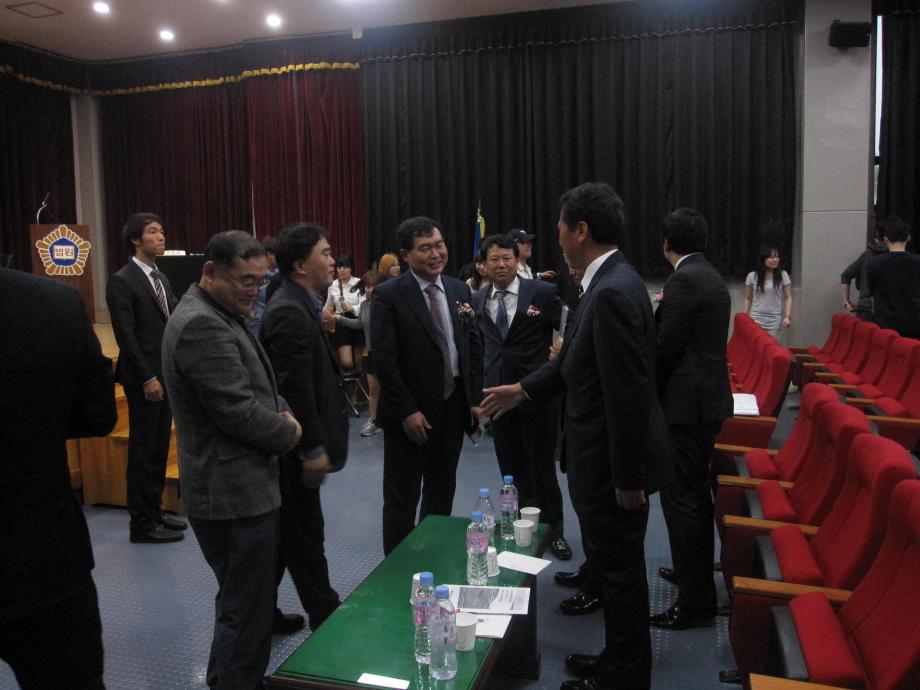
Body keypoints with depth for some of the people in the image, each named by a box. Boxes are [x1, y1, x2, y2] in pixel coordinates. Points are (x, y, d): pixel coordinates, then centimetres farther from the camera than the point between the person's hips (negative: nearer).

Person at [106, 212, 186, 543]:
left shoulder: (161, 278, 14)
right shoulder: (121, 281, -11)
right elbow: (126, 335, -16)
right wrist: (147, 378, -18)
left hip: (166, 373, 8)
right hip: (144, 377, -8)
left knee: (160, 447, 14)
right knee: (143, 450, 0)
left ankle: (154, 510, 26)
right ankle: (142, 523, 11)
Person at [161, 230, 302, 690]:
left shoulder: (220, 316, 11)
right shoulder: (201, 326, -22)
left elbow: (254, 387, 20)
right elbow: (239, 412, -25)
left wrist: (282, 412, 1)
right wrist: (288, 432, -8)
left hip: (238, 485, 11)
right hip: (234, 492, -11)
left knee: (240, 600, 25)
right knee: (247, 611, 2)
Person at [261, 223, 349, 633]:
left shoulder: (301, 306, 10)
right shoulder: (290, 312, -21)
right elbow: (295, 388, -24)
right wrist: (314, 449, -21)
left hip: (291, 446, 10)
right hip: (294, 446, -10)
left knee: (288, 532, 19)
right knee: (304, 533, 5)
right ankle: (325, 618, 21)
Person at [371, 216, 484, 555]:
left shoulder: (459, 290, 6)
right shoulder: (388, 295, -11)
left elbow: (474, 347, 10)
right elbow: (384, 359, -15)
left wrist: (475, 399, 5)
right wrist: (407, 411, -17)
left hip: (453, 408, 6)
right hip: (411, 415, -5)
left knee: (442, 493, 18)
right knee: (402, 500, 8)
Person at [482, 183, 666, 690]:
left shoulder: (613, 292, -24)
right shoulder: (610, 282, 7)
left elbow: (629, 394, -26)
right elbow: (574, 358, 17)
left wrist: (628, 477, -21)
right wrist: (524, 389, 15)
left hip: (616, 463, -10)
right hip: (607, 457, 10)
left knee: (619, 571, 8)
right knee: (613, 563, 22)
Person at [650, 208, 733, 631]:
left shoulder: (684, 281, -16)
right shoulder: (711, 278, 14)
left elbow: (666, 348, -17)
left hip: (687, 405, -10)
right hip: (708, 399, 10)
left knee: (682, 499, -4)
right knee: (694, 493, 22)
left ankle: (695, 602, 4)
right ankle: (696, 570, 39)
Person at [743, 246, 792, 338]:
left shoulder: (783, 275, 0)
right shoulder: (752, 276, 1)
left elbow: (788, 298, 3)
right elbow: (748, 299, 8)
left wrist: (788, 316, -8)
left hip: (775, 320, 0)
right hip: (756, 319, 0)